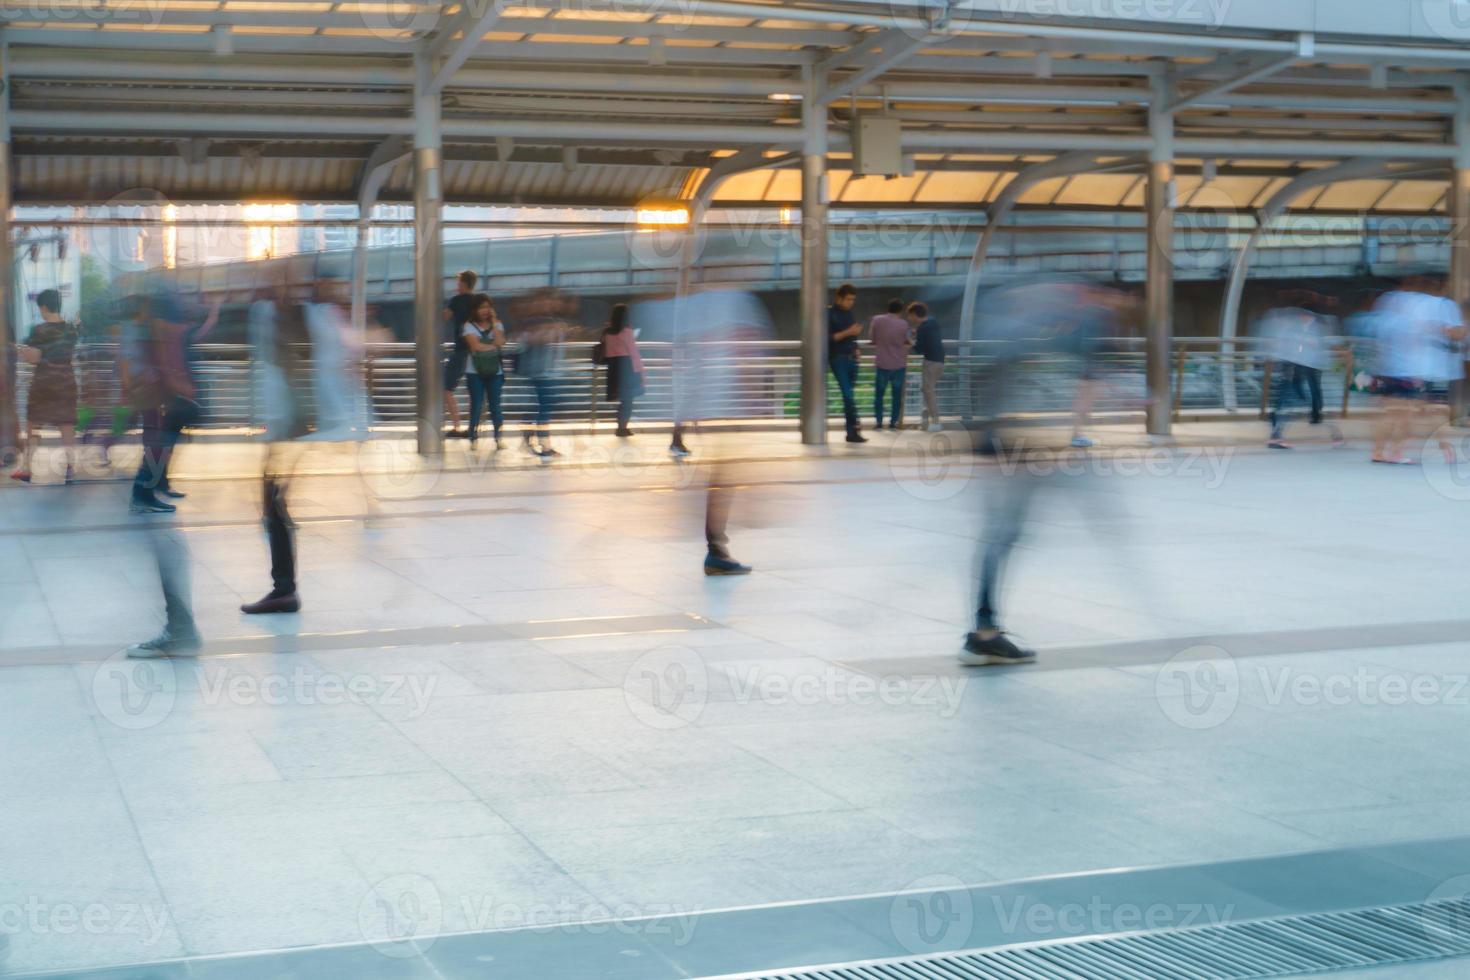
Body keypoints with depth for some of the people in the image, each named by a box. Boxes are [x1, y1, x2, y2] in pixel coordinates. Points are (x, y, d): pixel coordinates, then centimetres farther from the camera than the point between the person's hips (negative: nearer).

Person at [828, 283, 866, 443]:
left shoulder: (849, 313, 15)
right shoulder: (830, 314, -6)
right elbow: (828, 338, -12)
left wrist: (855, 349, 11)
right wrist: (847, 332, -19)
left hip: (851, 358, 6)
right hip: (838, 358, -6)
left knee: (850, 395, 4)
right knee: (847, 394, -13)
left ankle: (851, 431, 5)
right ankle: (854, 429, -15)